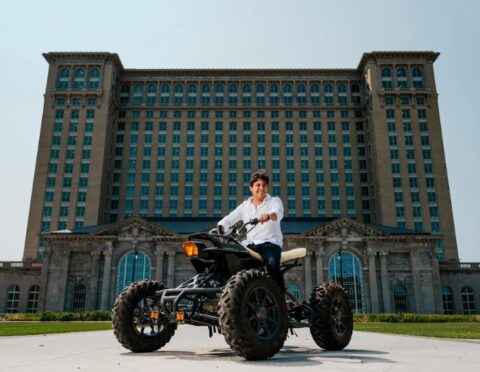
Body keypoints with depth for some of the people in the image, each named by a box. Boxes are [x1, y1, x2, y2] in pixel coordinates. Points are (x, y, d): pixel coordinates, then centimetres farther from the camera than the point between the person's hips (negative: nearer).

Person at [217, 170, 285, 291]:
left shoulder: (275, 201, 8)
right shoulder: (245, 205, 19)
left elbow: (278, 213, -16)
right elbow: (230, 218, 10)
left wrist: (269, 215, -41)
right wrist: (219, 227, -13)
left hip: (270, 243, -4)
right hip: (250, 245, 4)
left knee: (272, 265, -33)